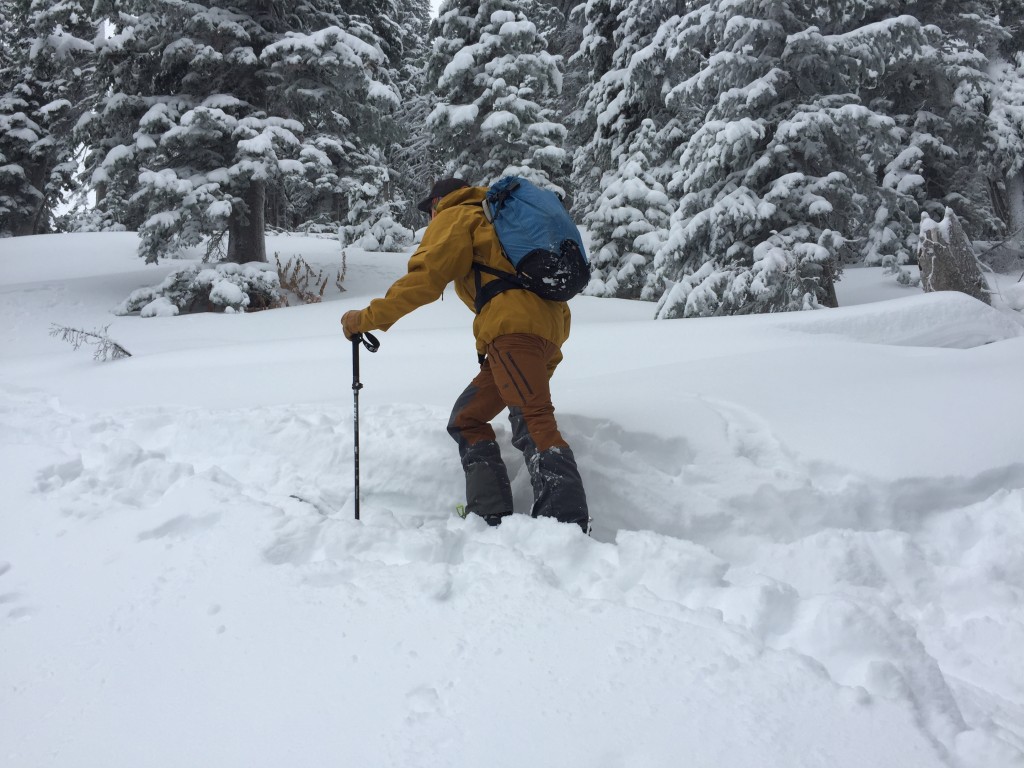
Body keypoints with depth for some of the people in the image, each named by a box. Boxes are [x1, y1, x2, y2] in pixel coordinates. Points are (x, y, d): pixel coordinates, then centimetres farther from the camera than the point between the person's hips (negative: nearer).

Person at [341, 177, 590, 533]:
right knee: (467, 420, 15)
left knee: (533, 421, -23)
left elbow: (425, 277, -4)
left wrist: (370, 317, 1)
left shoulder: (455, 217, 12)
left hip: (515, 324, -9)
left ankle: (570, 525, -36)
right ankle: (490, 517, 7)